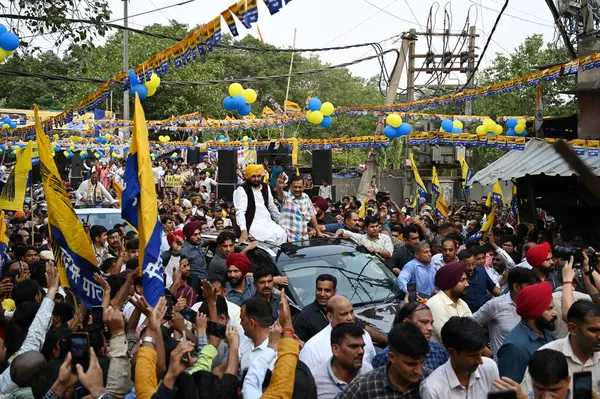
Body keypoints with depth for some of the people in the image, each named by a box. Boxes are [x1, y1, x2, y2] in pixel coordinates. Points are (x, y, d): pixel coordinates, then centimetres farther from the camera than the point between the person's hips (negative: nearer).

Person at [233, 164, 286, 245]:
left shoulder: (266, 187, 13)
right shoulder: (241, 190, -8)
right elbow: (240, 212, -18)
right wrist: (244, 231, -30)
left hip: (268, 222, 7)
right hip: (253, 224, -6)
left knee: (283, 234, -19)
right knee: (273, 237, -28)